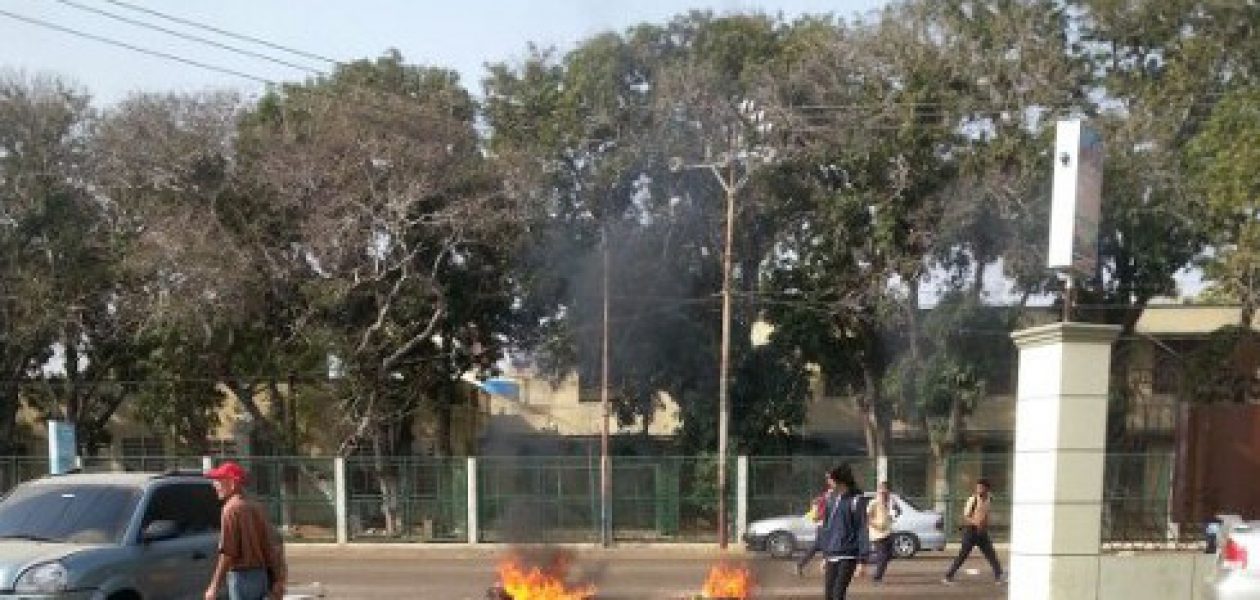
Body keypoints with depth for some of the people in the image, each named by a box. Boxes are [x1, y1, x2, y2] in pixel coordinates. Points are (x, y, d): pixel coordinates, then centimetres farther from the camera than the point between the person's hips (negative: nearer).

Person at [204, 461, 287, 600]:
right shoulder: (255, 507, 12)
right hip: (261, 576, 8)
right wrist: (277, 579, 18)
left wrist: (214, 587, -13)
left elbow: (227, 553, -18)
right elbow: (274, 544, 13)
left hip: (242, 576, -8)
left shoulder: (232, 508, -13)